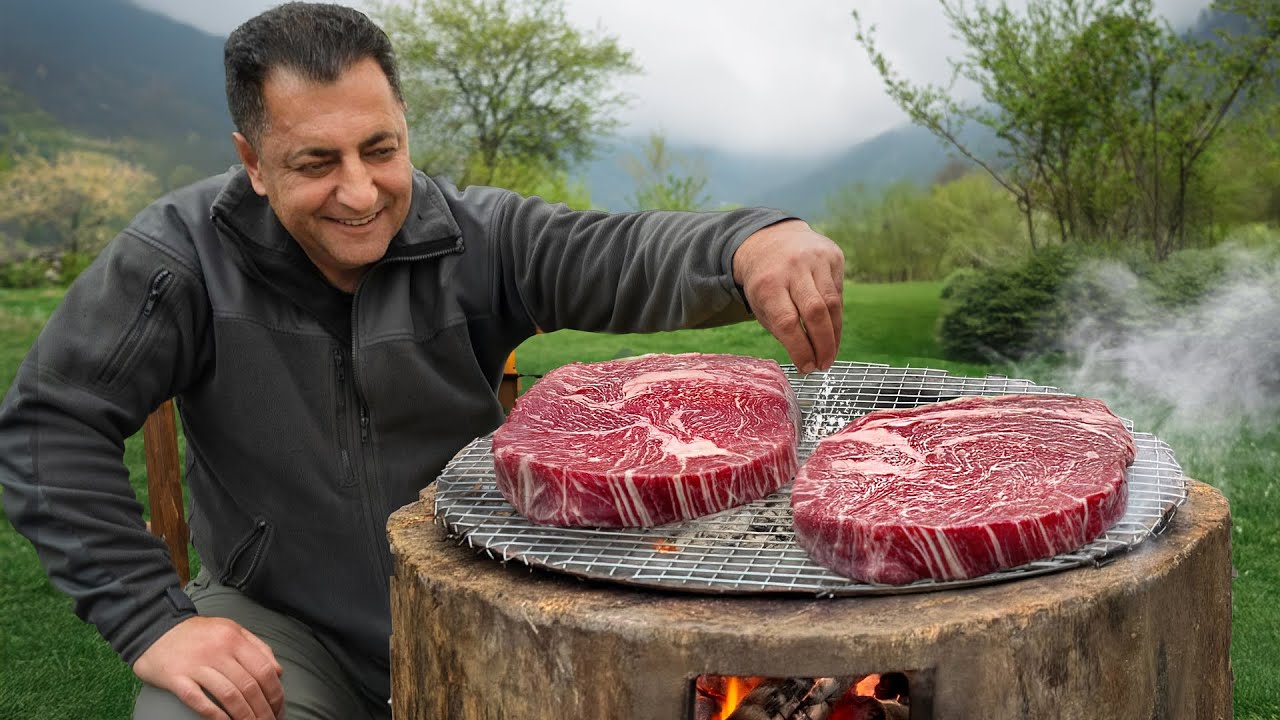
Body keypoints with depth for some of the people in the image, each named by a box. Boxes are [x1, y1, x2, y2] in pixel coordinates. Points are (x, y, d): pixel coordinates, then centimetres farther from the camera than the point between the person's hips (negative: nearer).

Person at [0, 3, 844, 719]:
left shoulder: (477, 237, -9)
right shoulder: (184, 250, -12)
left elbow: (623, 256, -25)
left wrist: (750, 244, -48)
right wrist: (153, 619, -21)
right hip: (276, 623, -1)